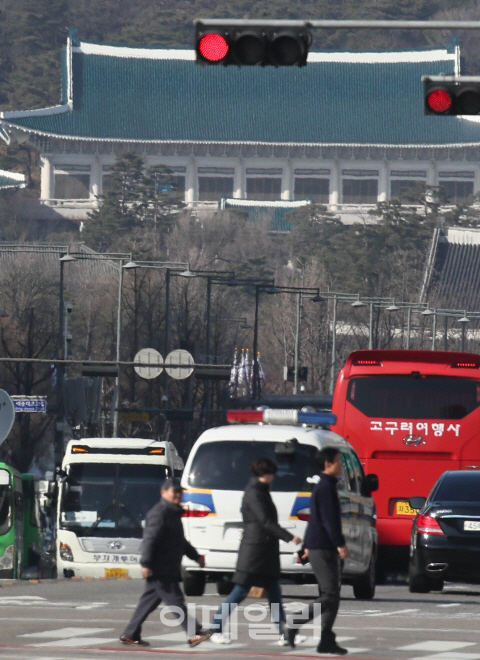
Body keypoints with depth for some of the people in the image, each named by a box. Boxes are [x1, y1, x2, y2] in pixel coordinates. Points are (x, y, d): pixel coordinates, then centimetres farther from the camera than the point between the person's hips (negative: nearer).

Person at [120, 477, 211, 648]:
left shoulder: (173, 513, 20)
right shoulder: (159, 513, -13)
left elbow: (180, 541, 31)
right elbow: (149, 540, -20)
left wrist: (196, 556, 30)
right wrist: (146, 564, -26)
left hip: (167, 569, 10)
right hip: (160, 570, -10)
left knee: (149, 601, 12)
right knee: (175, 600, -10)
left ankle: (130, 634, 17)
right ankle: (194, 634, -13)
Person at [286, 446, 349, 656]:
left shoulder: (324, 486, 18)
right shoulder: (326, 487, -13)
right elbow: (329, 519, -21)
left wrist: (309, 545, 29)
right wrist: (340, 544, -24)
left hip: (319, 547, 10)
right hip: (323, 549, -10)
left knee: (330, 596, 9)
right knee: (330, 596, -11)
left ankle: (326, 641, 8)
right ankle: (293, 627, -11)